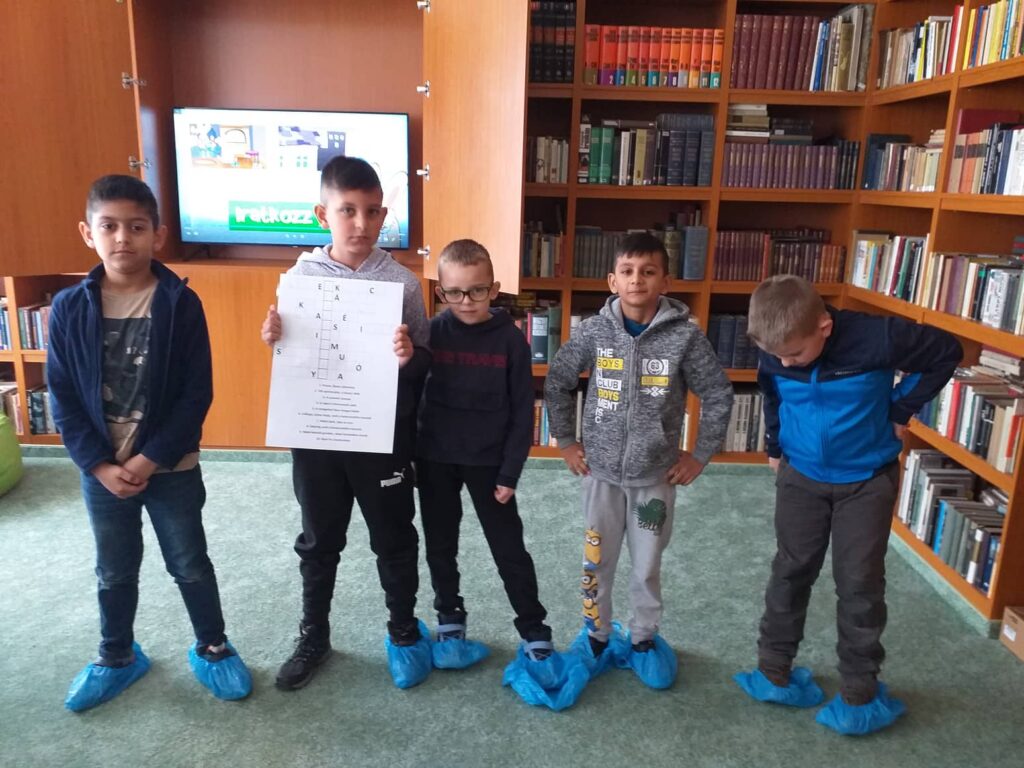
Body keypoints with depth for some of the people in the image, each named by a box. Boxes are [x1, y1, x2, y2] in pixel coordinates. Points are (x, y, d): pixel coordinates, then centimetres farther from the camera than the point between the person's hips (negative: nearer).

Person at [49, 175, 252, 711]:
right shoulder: (69, 308, -5)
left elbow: (197, 394, -11)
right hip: (101, 471, 2)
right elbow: (63, 399, -2)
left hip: (171, 467, -2)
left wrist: (151, 459, -15)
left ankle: (213, 649, 33)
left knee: (190, 565, 12)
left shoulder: (180, 304, -11)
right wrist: (100, 465, -10)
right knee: (114, 572, 19)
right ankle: (117, 659, 41)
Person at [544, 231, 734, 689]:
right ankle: (596, 635, 35)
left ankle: (644, 638, 37)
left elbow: (718, 395, -1)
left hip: (657, 474, -1)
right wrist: (565, 441, 3)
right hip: (601, 471, 1)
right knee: (597, 560, 14)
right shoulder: (594, 330, -8)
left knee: (648, 565, 15)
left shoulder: (685, 336, -11)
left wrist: (701, 454, -1)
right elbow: (556, 383, 4)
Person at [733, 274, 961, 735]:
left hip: (867, 479, -2)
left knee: (859, 583, 3)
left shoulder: (876, 339, -26)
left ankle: (860, 693, 19)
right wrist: (775, 445, 12)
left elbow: (946, 352, -8)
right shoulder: (776, 352, -14)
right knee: (791, 571, 10)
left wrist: (902, 408, -10)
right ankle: (774, 672, 25)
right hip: (801, 475, 3)